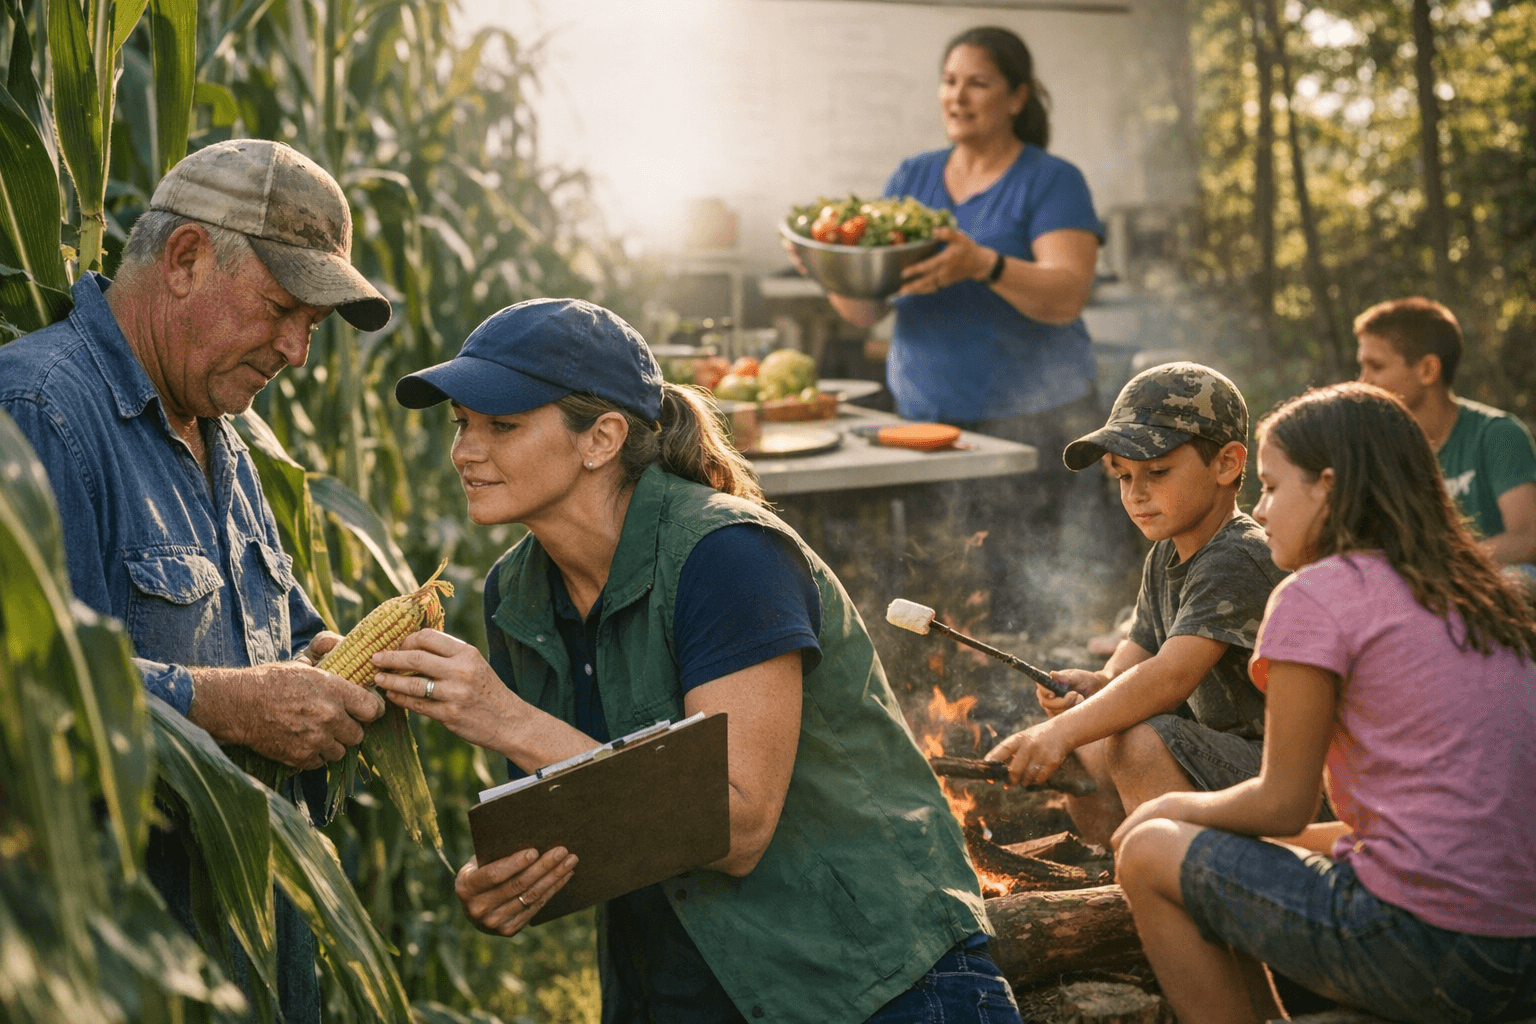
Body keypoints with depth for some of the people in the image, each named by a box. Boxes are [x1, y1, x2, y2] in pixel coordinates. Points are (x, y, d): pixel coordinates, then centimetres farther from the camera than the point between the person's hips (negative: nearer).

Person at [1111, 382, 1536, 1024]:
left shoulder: (1316, 594, -9)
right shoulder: (1475, 595, 15)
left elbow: (1281, 804, -5)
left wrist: (1175, 807, 13)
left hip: (1425, 955, -9)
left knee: (1149, 856, 5)